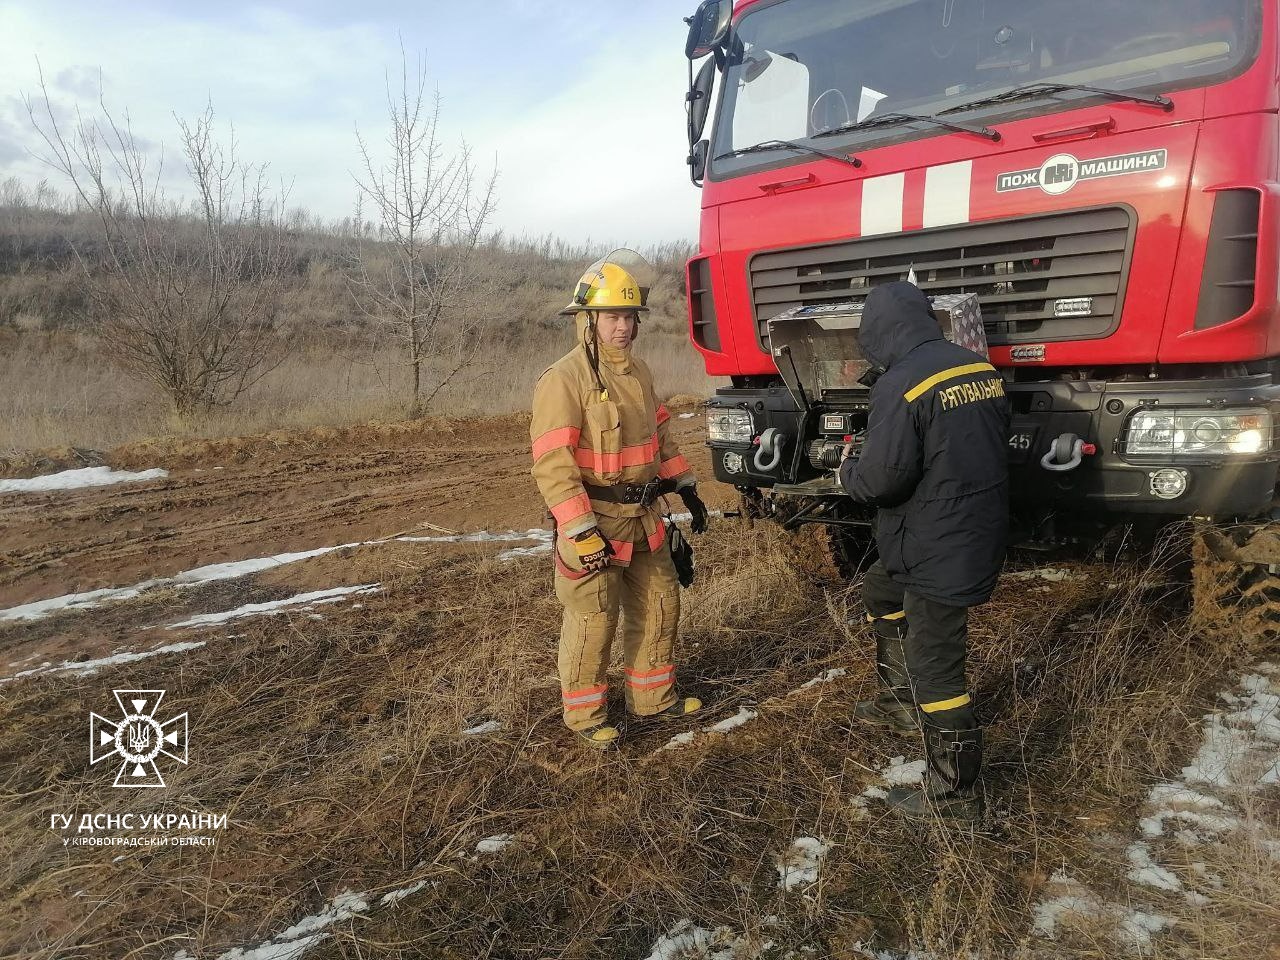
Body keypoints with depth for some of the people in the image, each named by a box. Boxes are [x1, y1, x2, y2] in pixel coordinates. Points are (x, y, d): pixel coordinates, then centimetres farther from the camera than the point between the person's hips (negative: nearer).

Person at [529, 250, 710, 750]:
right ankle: (584, 714, 24)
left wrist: (687, 489, 16)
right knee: (593, 620, 4)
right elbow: (552, 464, -24)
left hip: (642, 517, 8)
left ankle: (653, 696, 35)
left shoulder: (638, 371, 8)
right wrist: (583, 532, -27)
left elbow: (660, 434, 19)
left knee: (660, 605, 17)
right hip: (593, 521, -8)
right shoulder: (563, 379, -18)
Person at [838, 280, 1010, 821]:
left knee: (935, 670, 1)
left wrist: (848, 471, 1)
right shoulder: (981, 369, 5)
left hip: (940, 549, -9)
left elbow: (882, 478, -23)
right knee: (880, 592, 29)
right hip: (981, 530, 9)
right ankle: (900, 701, 43)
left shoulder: (901, 384, -20)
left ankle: (954, 796, 14)